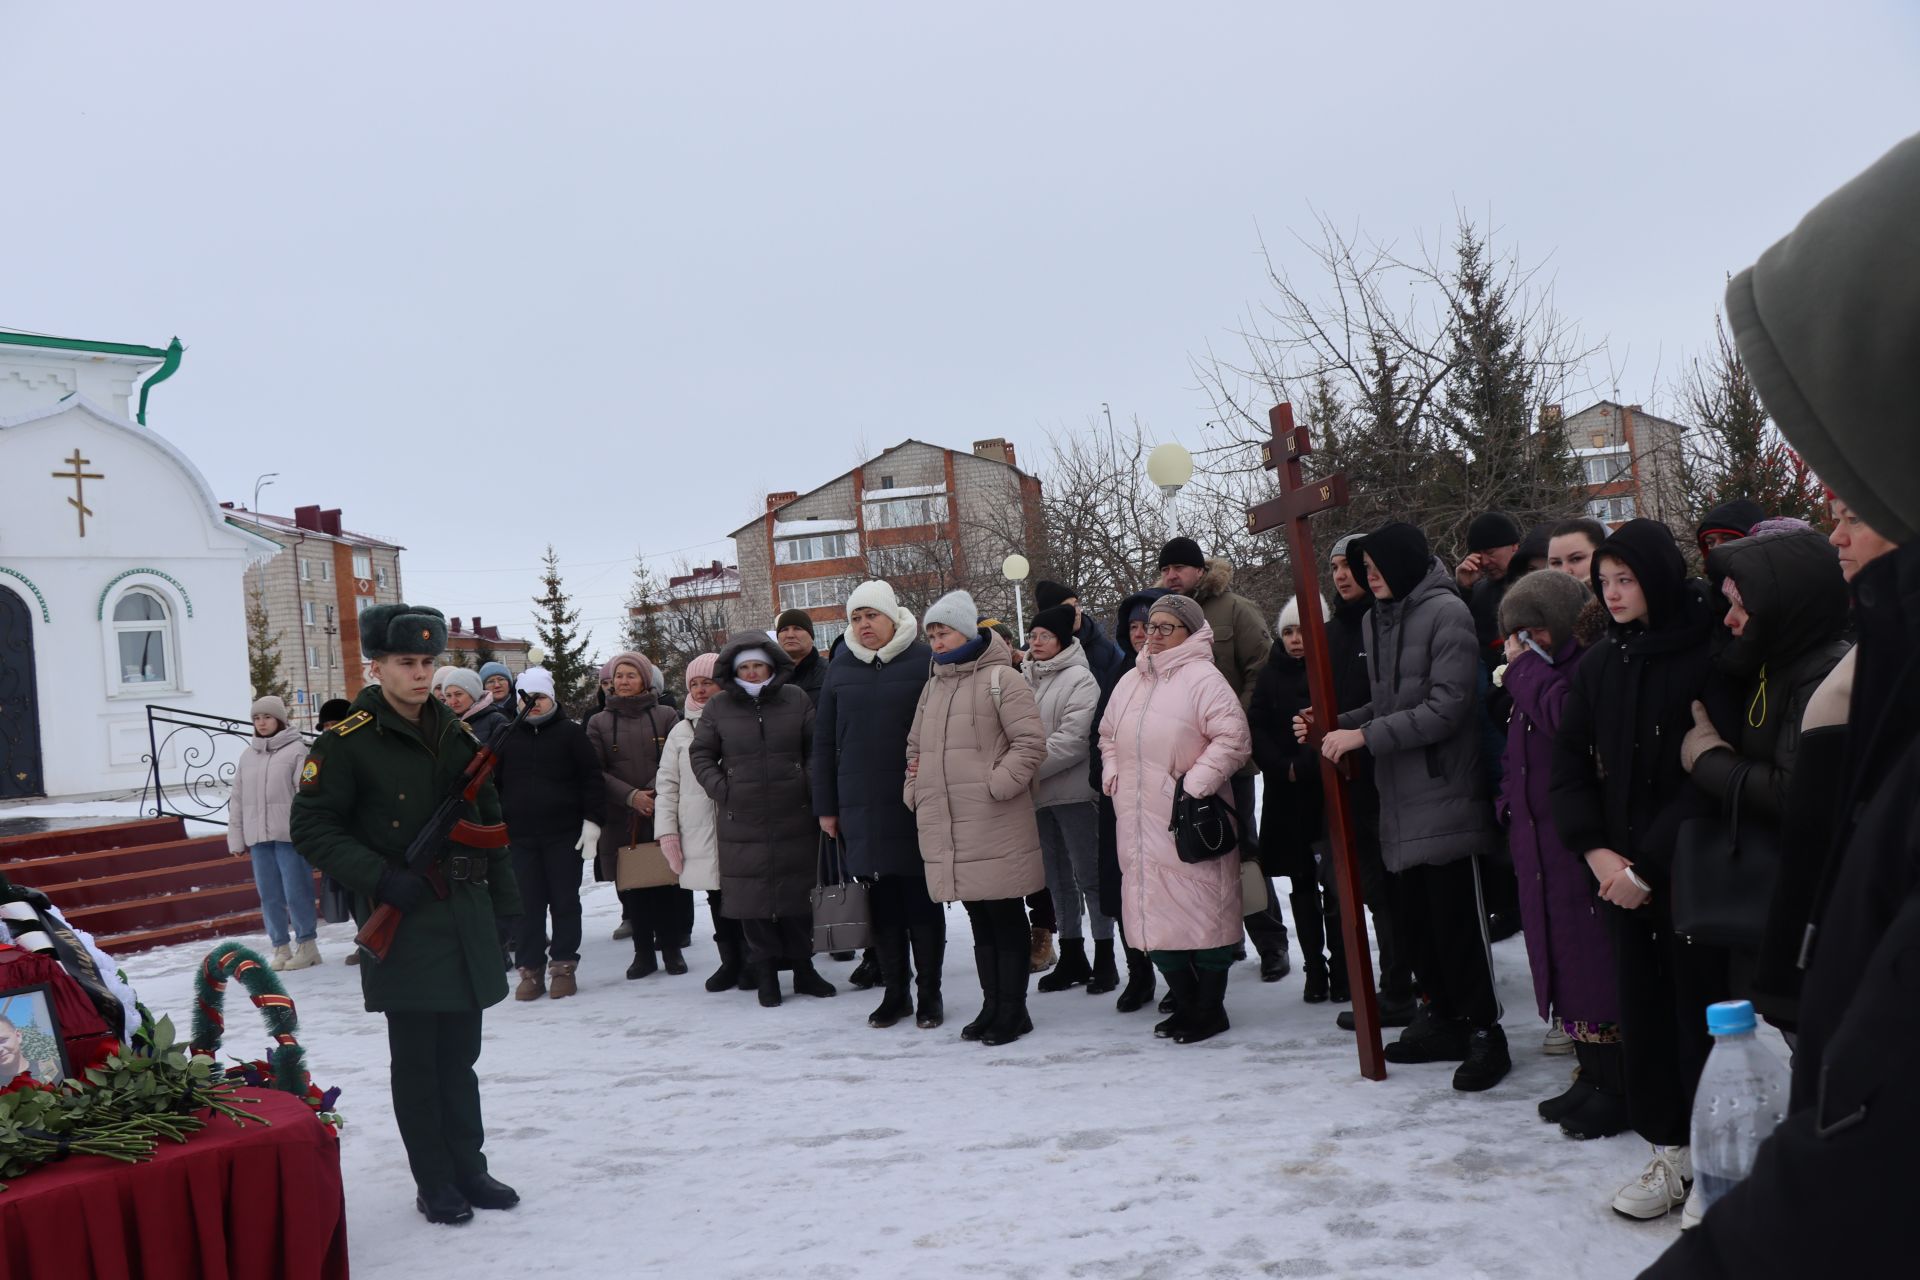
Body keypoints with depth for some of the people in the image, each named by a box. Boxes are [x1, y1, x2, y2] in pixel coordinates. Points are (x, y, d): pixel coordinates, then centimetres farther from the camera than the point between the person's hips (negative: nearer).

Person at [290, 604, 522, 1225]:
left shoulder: (456, 734, 10)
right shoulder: (347, 742, -8)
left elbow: (489, 818, 17)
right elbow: (311, 828, -8)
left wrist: (505, 902, 13)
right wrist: (382, 878, -18)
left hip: (465, 917, 5)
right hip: (402, 919, -5)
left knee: (460, 1055, 14)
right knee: (417, 1060, 4)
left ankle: (470, 1169, 25)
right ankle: (434, 1184, 15)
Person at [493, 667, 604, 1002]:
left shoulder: (571, 733, 0)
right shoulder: (508, 737, 9)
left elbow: (592, 780, -2)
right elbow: (495, 783, 12)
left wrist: (592, 821, -9)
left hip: (565, 834, -2)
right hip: (522, 836, 2)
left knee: (565, 901, 5)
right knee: (528, 904, 4)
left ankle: (564, 966, 14)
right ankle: (530, 968, 12)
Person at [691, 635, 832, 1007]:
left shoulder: (796, 700, 3)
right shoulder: (718, 707, 2)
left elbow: (818, 747, 8)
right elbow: (700, 754, 9)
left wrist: (812, 787, 0)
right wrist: (721, 790, -2)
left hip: (793, 819, 1)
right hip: (742, 823, 0)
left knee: (798, 893, 9)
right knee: (753, 899, 2)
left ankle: (802, 968, 22)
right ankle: (765, 973, 13)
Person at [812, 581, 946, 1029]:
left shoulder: (924, 660, -4)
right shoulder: (840, 668, 7)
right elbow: (824, 741, 10)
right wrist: (826, 806, 7)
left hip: (914, 805, -3)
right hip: (861, 807, 3)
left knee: (921, 900, 4)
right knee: (881, 903, 10)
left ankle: (930, 992, 16)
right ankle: (894, 991, 21)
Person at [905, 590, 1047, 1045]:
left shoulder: (1000, 678, -6)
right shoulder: (933, 686, 17)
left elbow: (1031, 741, -11)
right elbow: (916, 746, 26)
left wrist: (997, 784, -16)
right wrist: (915, 790, 12)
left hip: (994, 824, -7)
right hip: (944, 825, 7)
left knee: (1006, 917, 2)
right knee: (979, 919, 14)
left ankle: (1013, 1010, 11)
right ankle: (992, 1006, 23)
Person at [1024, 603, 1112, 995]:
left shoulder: (1080, 679, -8)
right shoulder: (1026, 680, 12)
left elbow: (1074, 738, -18)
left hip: (1073, 791, -7)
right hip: (1039, 795, 7)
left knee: (1088, 874, -1)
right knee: (1058, 879, 14)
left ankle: (1104, 959, 8)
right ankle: (1072, 958, 24)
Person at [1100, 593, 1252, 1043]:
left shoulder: (1203, 678, -9)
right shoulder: (1130, 682, 15)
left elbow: (1233, 739, -15)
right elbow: (1108, 734, 27)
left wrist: (1195, 783, -18)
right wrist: (1112, 772, 11)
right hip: (1139, 823, 7)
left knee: (1203, 911, 0)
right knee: (1156, 912, 11)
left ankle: (1210, 1009, 12)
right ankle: (1186, 1003, 24)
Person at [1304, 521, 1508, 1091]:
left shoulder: (1446, 612, -11)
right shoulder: (1377, 618, 14)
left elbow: (1446, 708, -17)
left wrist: (1365, 736, -17)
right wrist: (1334, 724, 5)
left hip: (1445, 794, -8)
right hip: (1400, 798, 8)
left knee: (1457, 918, -4)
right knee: (1415, 917, 12)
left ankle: (1484, 1032, 7)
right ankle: (1445, 1018, 25)